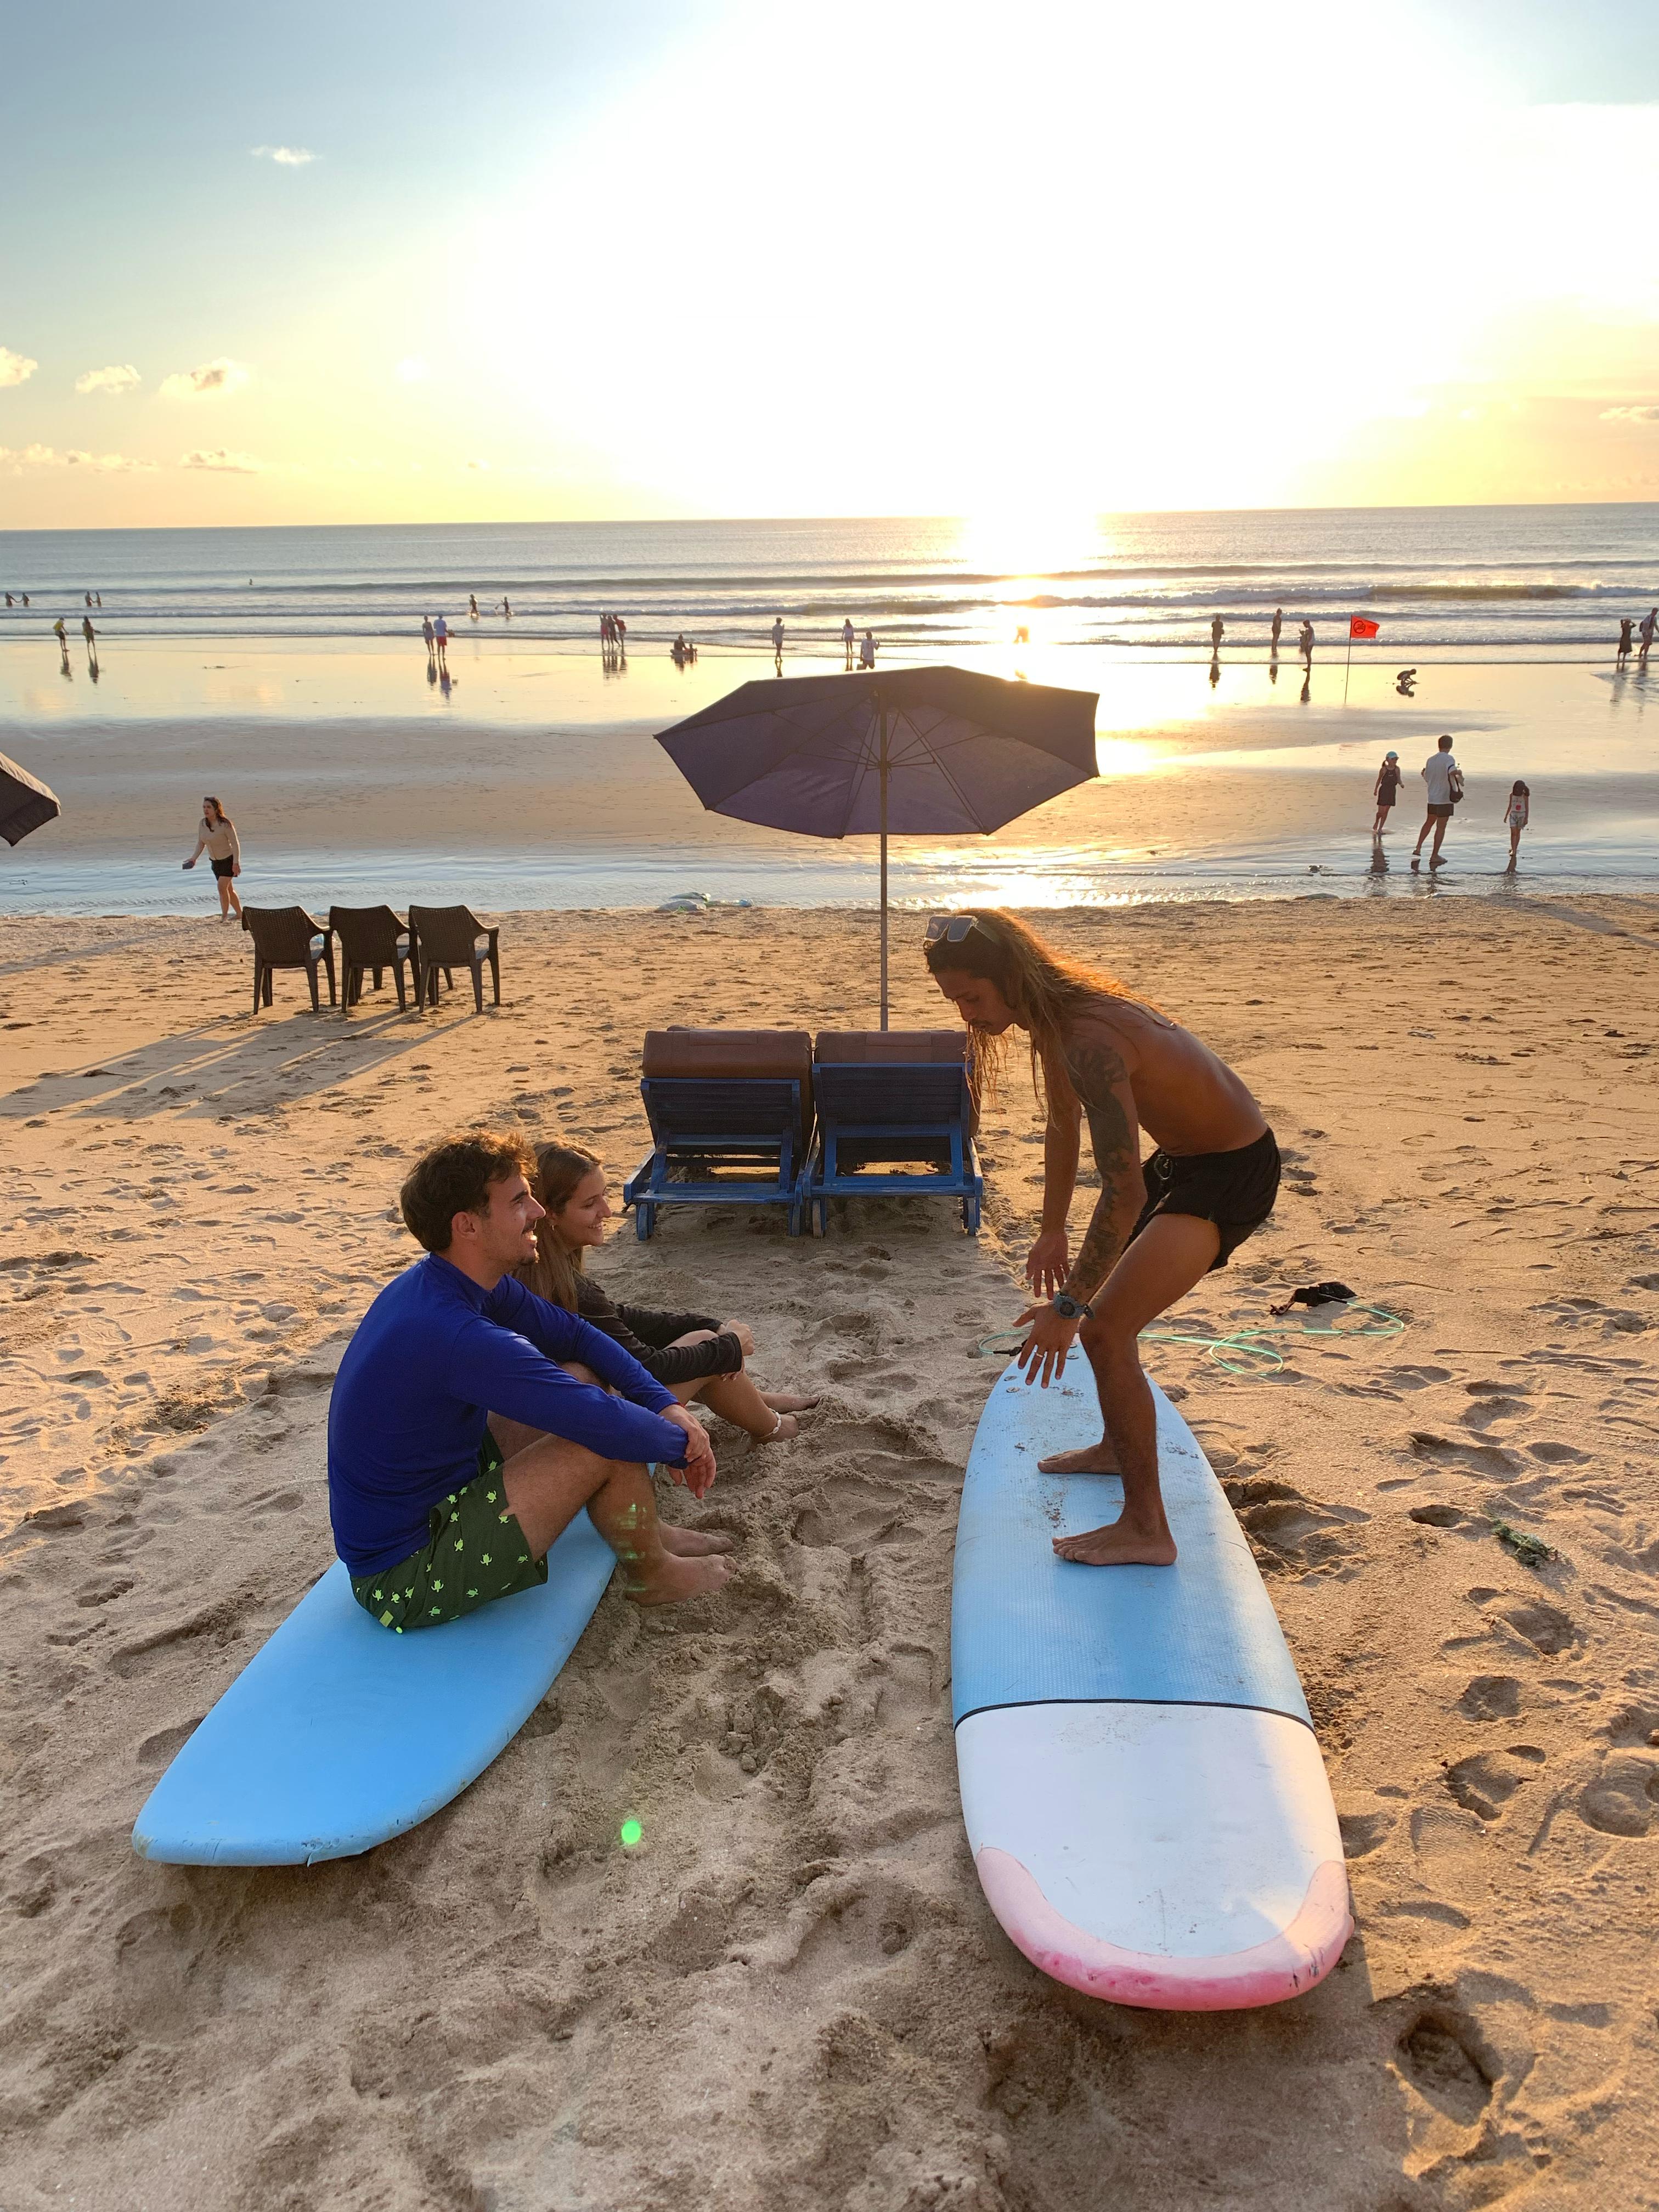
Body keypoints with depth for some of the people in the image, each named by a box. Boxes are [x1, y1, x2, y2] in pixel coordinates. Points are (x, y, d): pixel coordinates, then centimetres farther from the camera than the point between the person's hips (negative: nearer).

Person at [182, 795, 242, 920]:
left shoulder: (225, 824, -21)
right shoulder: (202, 824, -2)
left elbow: (235, 843, -20)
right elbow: (200, 844, 7)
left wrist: (236, 863, -26)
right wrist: (194, 858, -5)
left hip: (229, 860, -7)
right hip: (216, 862, 7)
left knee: (222, 887, -19)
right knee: (229, 890, 13)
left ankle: (224, 916, -8)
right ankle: (240, 914, 25)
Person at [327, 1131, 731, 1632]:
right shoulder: (457, 1336, -32)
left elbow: (572, 1334, 7)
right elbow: (609, 1425, -30)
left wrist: (668, 1406, -4)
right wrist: (681, 1443, -10)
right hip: (405, 1578, -10)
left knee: (582, 1376, 6)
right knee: (611, 1443, -18)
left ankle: (646, 1530, 22)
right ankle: (651, 1575, 10)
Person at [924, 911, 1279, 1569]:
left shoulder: (1090, 1044, -33)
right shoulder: (1054, 1015, -1)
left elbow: (1124, 1194, -35)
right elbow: (1063, 1126, 15)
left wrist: (1069, 1306, -31)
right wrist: (1053, 1232, 23)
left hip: (1233, 1172, -10)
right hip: (1185, 1155, 10)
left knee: (1106, 1328, -18)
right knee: (1102, 1294, 24)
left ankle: (1146, 1529, -8)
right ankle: (1117, 1446, 45)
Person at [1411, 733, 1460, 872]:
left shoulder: (1430, 760, 6)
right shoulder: (1448, 759, -13)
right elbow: (1452, 772, -32)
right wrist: (1459, 772, -11)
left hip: (1432, 798, 6)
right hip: (1445, 799, -6)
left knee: (1429, 823, 23)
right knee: (1441, 828, 1)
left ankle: (1418, 848, 18)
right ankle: (1434, 856, 4)